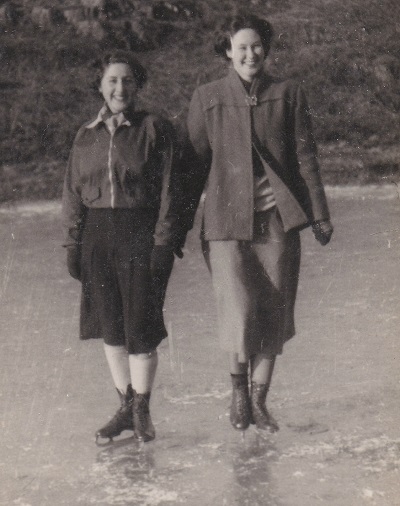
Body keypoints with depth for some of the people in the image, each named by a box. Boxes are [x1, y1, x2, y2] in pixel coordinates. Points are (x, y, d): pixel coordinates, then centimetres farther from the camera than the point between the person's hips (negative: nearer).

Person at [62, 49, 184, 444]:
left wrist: (163, 242, -11)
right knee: (110, 327, 9)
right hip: (97, 235, 4)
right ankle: (125, 407, 22)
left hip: (140, 233, -4)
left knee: (140, 327, -3)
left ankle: (142, 410, 14)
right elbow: (73, 192, 12)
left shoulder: (155, 130, -1)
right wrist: (72, 243, 5)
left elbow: (168, 190, -4)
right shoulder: (86, 135, 10)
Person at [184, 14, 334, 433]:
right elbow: (195, 163, 7)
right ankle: (238, 390, 13)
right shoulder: (207, 98, 5)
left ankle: (259, 401, 20)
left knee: (274, 314, 4)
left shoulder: (288, 94, 8)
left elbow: (305, 158, 8)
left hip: (278, 218, 2)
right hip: (227, 221, -1)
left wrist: (319, 214, 5)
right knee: (240, 311, -12)